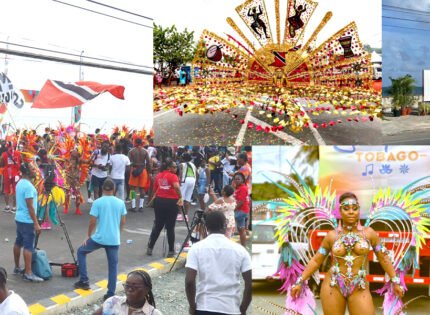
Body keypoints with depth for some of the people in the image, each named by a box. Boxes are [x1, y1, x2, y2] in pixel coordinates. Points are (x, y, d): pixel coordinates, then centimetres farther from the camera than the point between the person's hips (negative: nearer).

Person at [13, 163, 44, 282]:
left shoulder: (20, 183, 9)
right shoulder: (28, 186, -21)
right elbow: (30, 206, -23)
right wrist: (36, 223, -20)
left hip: (19, 218, 10)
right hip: (27, 220, -10)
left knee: (18, 243, 16)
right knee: (28, 246, -7)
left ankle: (17, 268, 26)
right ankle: (28, 273, -7)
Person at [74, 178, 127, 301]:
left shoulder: (97, 202, -7)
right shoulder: (120, 203, 2)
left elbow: (92, 222, -8)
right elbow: (123, 222, 9)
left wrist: (88, 236, 6)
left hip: (99, 238, -2)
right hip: (114, 239, 2)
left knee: (81, 251, 21)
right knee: (113, 265, 9)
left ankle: (84, 281, 18)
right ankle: (111, 293, 5)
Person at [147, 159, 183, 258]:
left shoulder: (158, 175, 9)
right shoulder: (173, 176, -10)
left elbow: (155, 189, 16)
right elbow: (177, 187, -28)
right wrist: (180, 198, -22)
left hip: (159, 201, 5)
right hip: (171, 202, -5)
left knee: (157, 226, 16)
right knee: (170, 227, 3)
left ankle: (150, 248, 19)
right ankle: (171, 251, 9)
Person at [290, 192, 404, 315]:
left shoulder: (369, 233, 4)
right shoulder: (332, 235, 4)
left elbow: (383, 258, 11)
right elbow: (316, 260, 7)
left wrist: (395, 281, 10)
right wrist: (300, 282, 3)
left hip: (359, 289, 0)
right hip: (332, 286, 0)